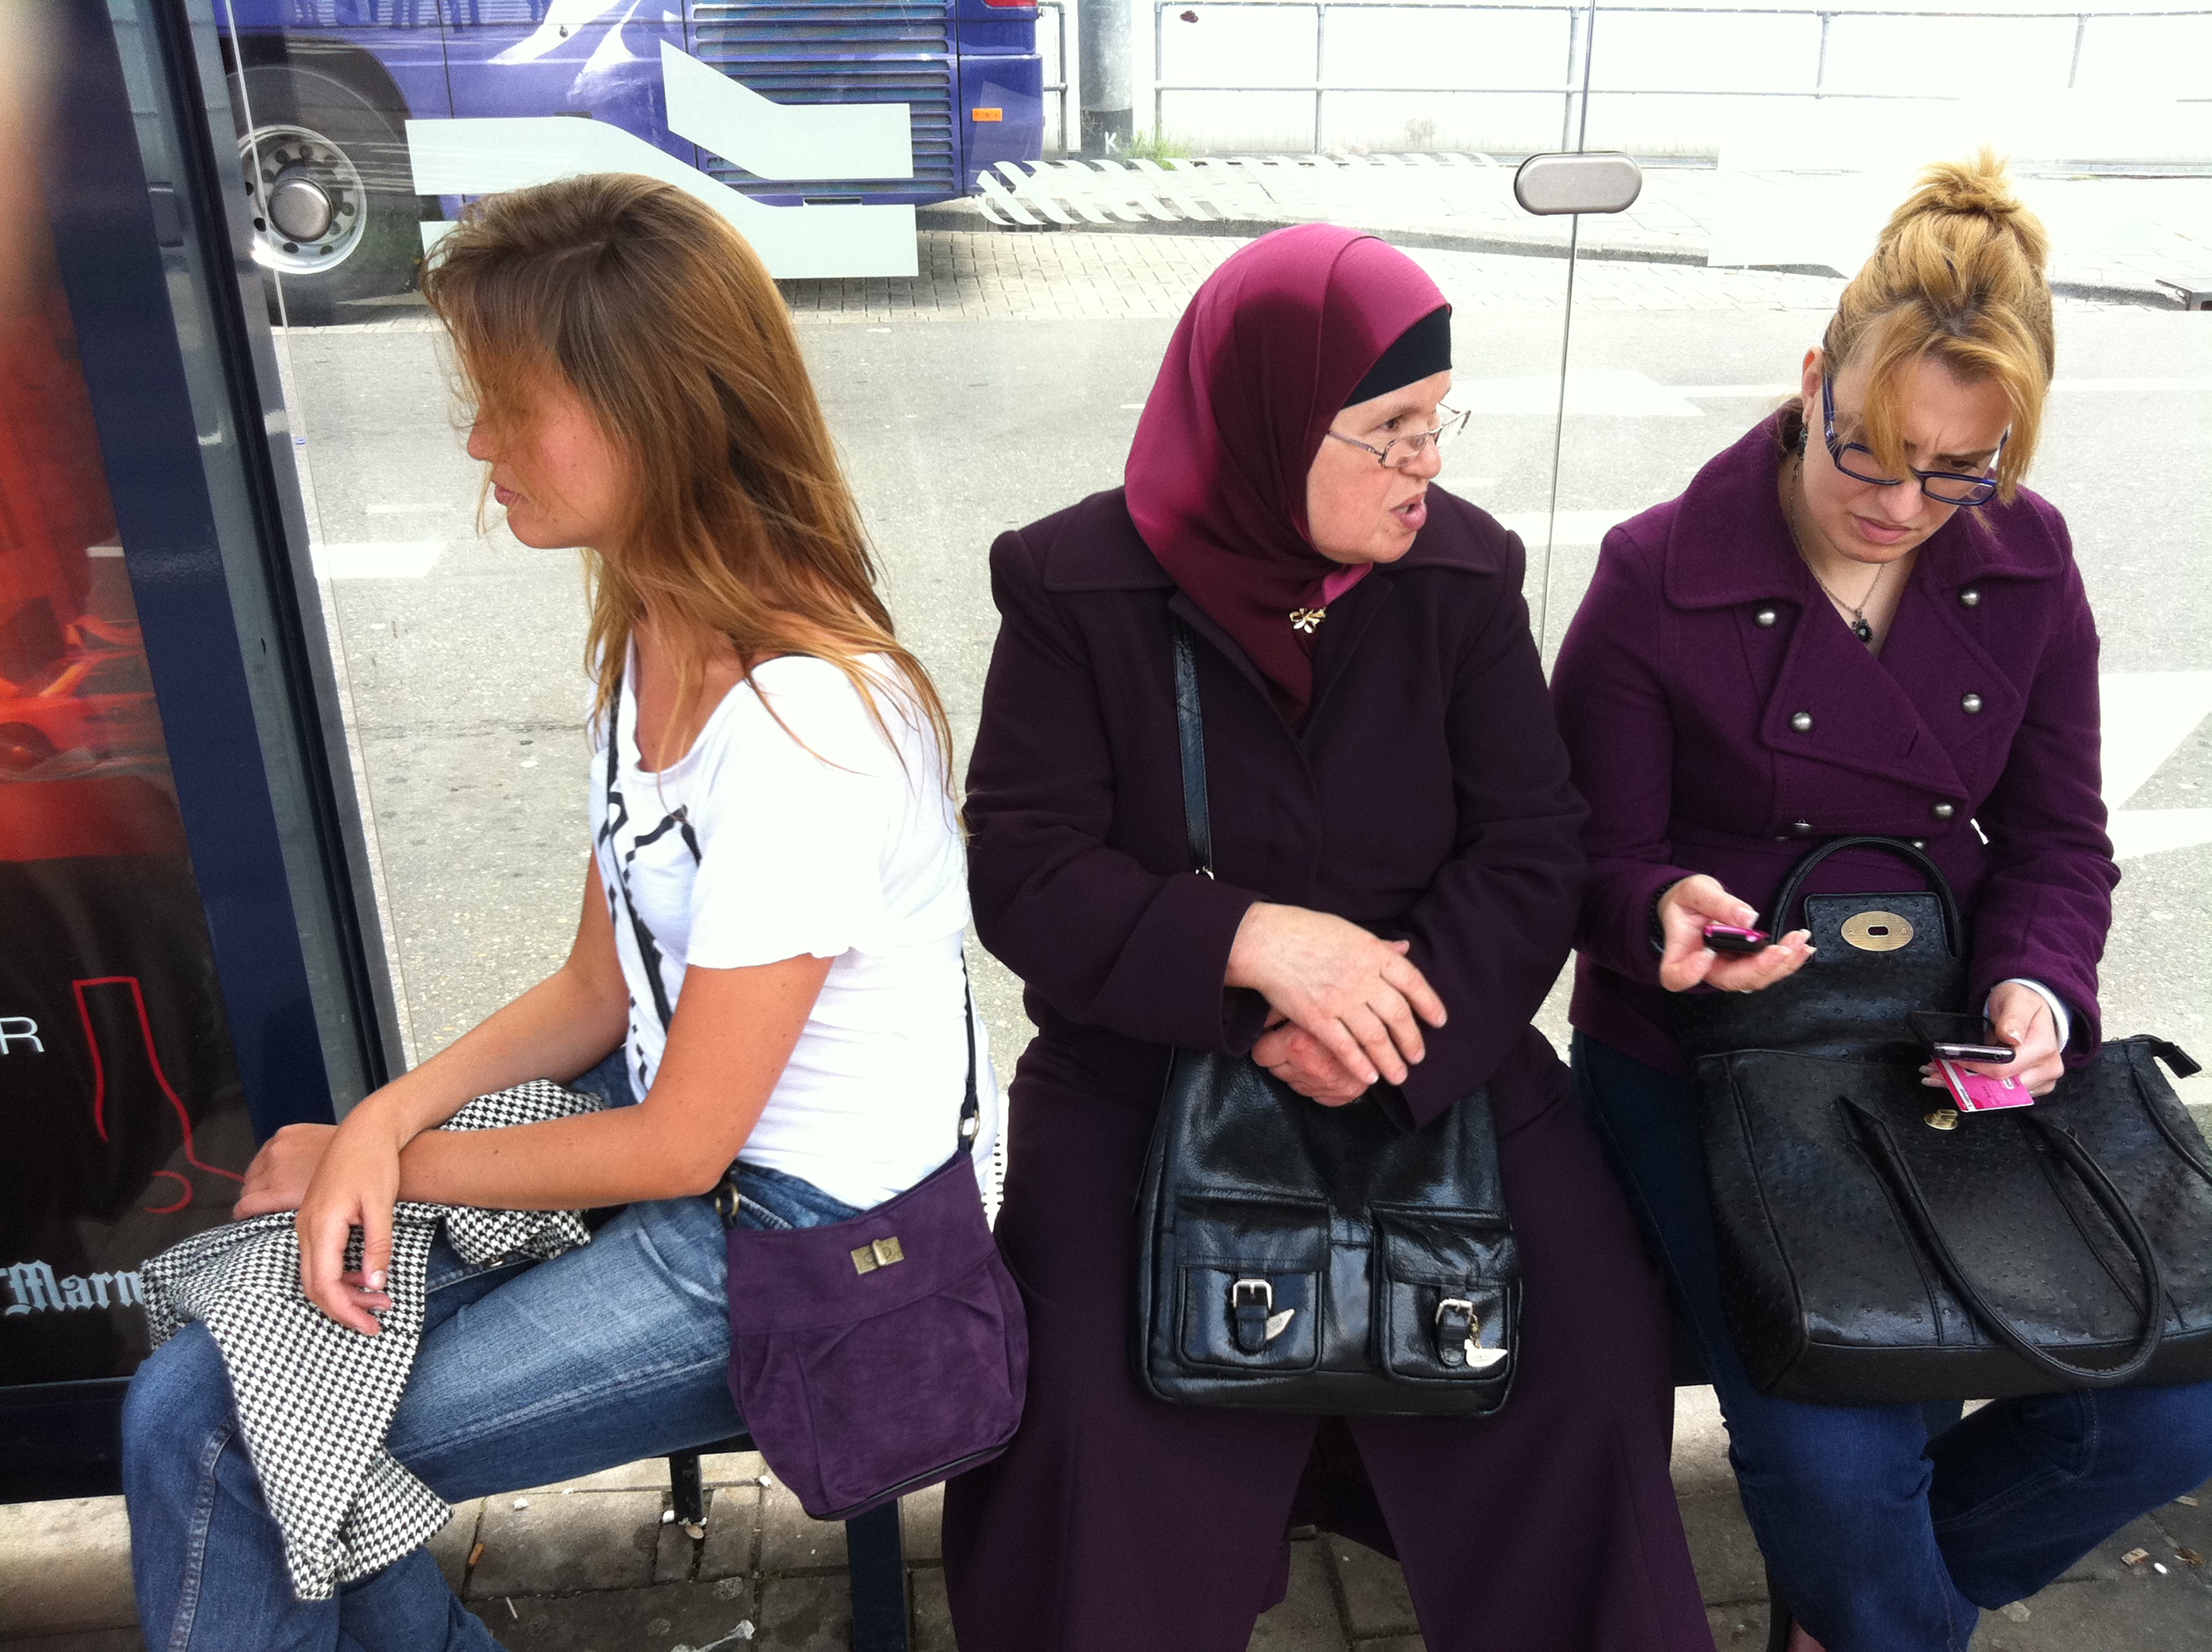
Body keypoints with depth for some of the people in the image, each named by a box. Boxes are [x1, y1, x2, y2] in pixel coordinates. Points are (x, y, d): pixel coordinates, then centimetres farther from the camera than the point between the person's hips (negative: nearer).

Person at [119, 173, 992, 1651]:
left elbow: (680, 1144, -18)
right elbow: (598, 988, 7)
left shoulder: (803, 726, -27)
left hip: (793, 1248, -8)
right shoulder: (654, 639, 2)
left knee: (222, 1447, -6)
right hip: (666, 1142, 8)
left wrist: (372, 1159, -7)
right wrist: (390, 1114, -9)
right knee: (188, 1398, 1)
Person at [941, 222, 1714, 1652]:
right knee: (1096, 1407, -20)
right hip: (1144, 1062, -1)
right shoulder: (1079, 586, -6)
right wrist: (1246, 943, -24)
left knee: (1594, 1364, -14)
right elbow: (1025, 874, -9)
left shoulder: (1464, 574, 0)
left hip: (1435, 1058, 2)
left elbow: (1533, 859, -3)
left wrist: (1389, 1022, -19)